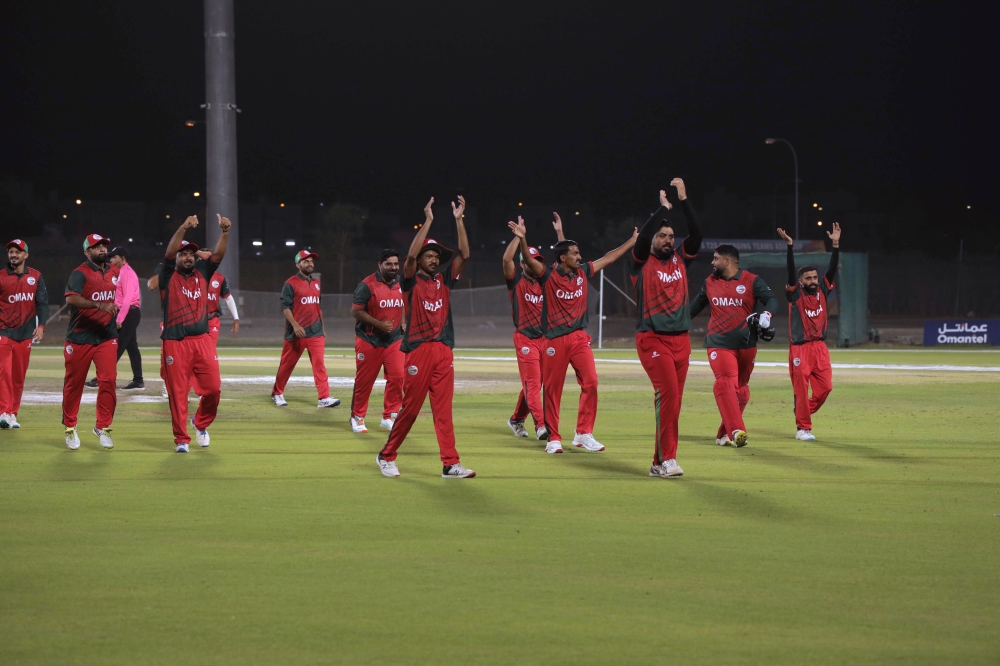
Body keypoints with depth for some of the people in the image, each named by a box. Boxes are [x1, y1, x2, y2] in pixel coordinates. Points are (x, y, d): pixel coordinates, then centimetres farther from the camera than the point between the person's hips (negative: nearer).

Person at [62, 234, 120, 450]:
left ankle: (103, 427, 5)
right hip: (80, 338, -4)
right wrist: (99, 305, -41)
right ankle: (70, 428, 21)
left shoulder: (114, 271, 8)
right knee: (74, 383, 6)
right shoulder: (80, 273, -13)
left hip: (107, 337, 4)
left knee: (108, 380, -7)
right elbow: (71, 299, -31)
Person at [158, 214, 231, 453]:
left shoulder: (202, 273, 15)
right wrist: (184, 228, -28)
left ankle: (200, 423, 24)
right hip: (175, 343, -3)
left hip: (202, 341, 3)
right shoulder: (169, 277, 3)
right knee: (178, 393, -2)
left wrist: (225, 232, -14)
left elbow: (218, 254, 4)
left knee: (213, 388, -2)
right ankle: (181, 439, 7)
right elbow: (168, 253, -13)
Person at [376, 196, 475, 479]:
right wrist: (428, 221, -18)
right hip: (418, 350, -4)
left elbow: (463, 255, 5)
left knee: (443, 409, 1)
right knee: (410, 407, 0)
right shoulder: (412, 280, 1)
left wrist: (458, 220, -3)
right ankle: (386, 456, 15)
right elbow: (411, 255, -17)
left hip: (444, 350, 4)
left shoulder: (444, 278, 14)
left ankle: (450, 463, -3)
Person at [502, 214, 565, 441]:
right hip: (525, 339, -5)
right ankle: (540, 426, -21)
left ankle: (516, 419, 27)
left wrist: (559, 233, 0)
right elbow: (507, 259, -17)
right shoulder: (516, 281, -1)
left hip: (545, 338, 5)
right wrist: (519, 235, -20)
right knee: (532, 383, -13)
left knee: (534, 383, 11)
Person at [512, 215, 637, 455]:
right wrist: (522, 239, -40)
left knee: (590, 383, -6)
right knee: (552, 389, 1)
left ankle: (583, 434, 3)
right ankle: (554, 438, 10)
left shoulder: (583, 272, 9)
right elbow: (529, 260, -22)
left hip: (579, 338, 4)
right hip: (555, 340, -4)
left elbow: (608, 259, 21)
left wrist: (632, 242, 27)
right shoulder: (548, 275, -6)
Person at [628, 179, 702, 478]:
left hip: (681, 339, 5)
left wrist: (684, 200, -5)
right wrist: (664, 207, -7)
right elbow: (642, 236, -17)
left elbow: (696, 234, 2)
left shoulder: (680, 259, 14)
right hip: (653, 339, -5)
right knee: (668, 392, -19)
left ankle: (659, 462, 10)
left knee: (672, 400, 4)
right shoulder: (641, 261, 1)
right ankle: (667, 458, -18)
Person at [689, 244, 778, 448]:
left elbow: (771, 299, -11)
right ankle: (736, 431, -27)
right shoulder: (710, 282, 9)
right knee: (725, 384, -18)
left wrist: (766, 314, -32)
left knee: (740, 388, 9)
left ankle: (726, 433, 22)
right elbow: (697, 304, 23)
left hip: (746, 345, 0)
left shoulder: (751, 281, -4)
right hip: (719, 344, 0)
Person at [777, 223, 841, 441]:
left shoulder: (822, 291, 10)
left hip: (820, 347, 4)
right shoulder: (795, 294, -1)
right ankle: (803, 428, 5)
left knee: (825, 387, 2)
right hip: (800, 348, -4)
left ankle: (804, 412, 25)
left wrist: (836, 244, -7)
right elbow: (791, 271, -13)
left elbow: (833, 268, 2)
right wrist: (790, 246, -24)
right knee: (801, 389, -2)